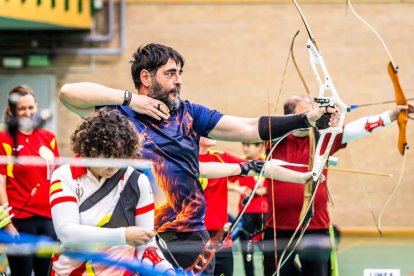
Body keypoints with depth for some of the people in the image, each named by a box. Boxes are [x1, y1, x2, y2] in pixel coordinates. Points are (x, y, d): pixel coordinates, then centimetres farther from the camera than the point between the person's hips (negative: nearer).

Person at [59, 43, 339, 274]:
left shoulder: (189, 114, 9)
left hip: (192, 238, 3)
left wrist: (308, 119, -4)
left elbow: (250, 128, 5)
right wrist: (129, 98, -11)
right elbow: (69, 92, -12)